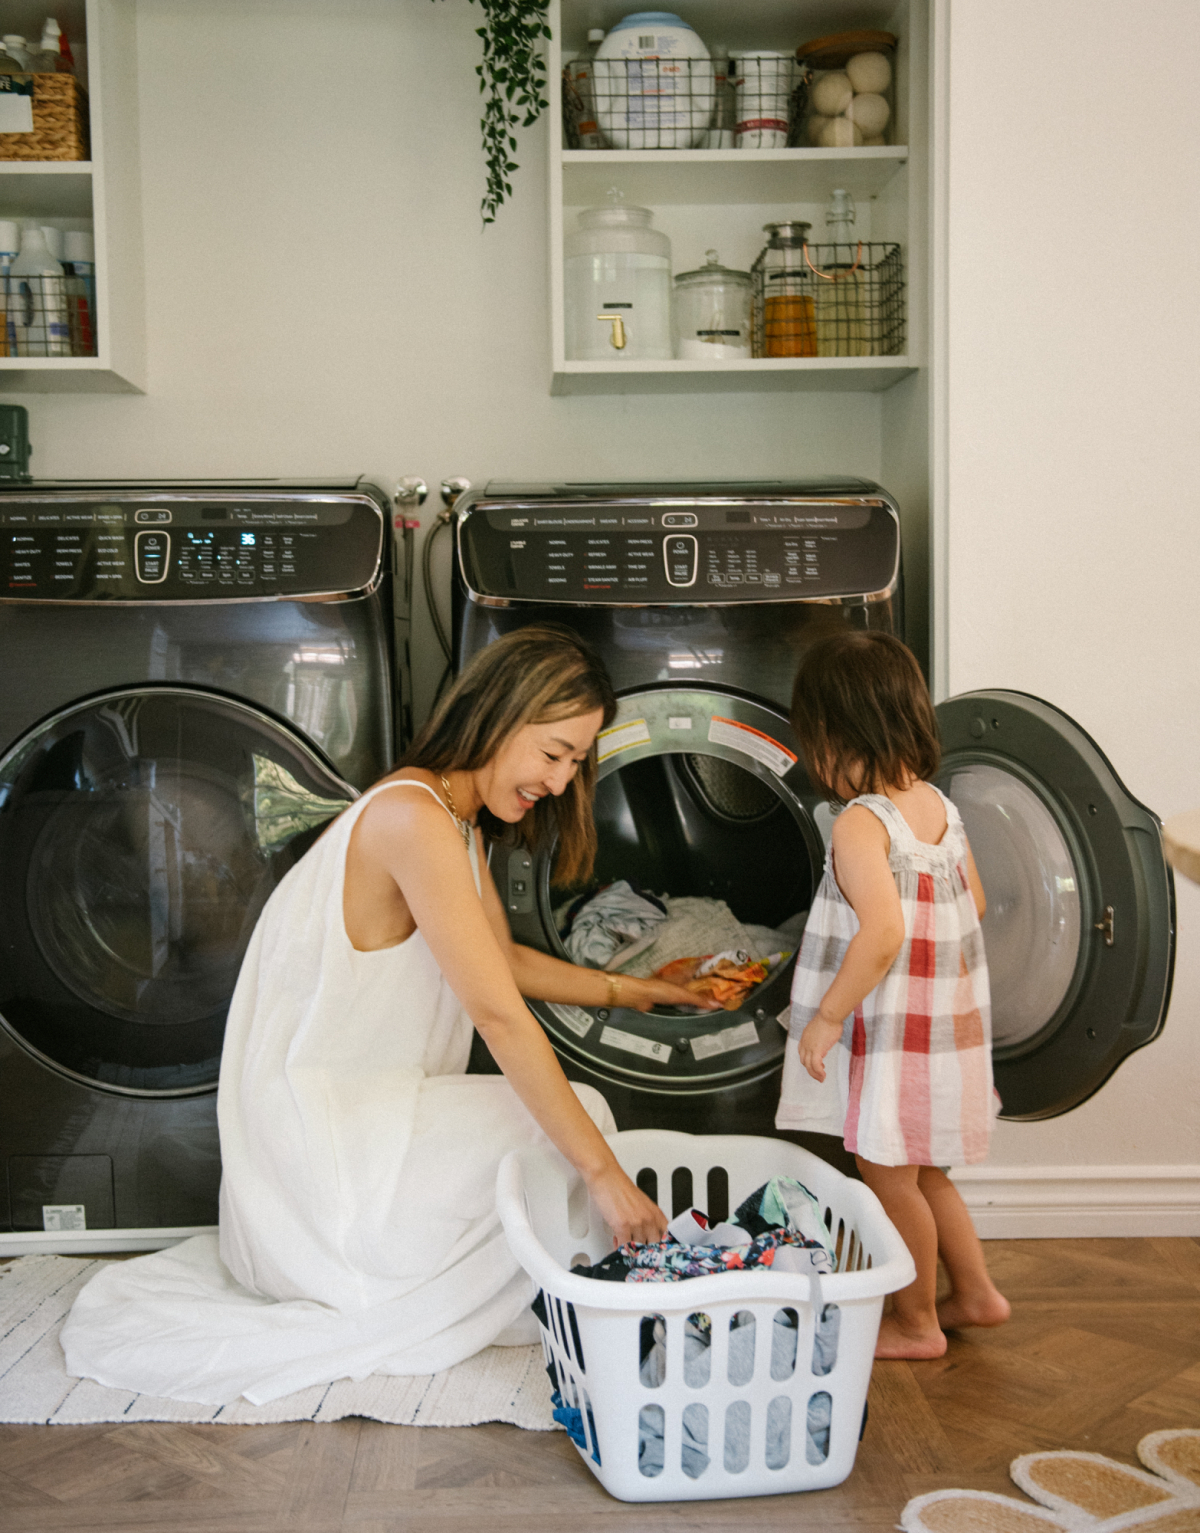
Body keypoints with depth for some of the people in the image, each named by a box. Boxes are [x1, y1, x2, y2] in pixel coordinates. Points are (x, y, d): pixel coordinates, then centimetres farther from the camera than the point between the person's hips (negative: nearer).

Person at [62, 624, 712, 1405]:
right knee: (573, 1113, -13)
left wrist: (626, 989, 12)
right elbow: (497, 1014, -28)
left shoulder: (462, 822, 7)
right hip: (313, 1128, -10)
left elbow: (506, 962, 20)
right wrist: (603, 1172, -25)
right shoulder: (414, 818, -25)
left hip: (365, 1100, 10)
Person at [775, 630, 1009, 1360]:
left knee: (890, 1179, 9)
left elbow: (882, 934, -32)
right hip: (948, 1023, 9)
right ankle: (975, 1291, 36)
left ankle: (916, 1323, 25)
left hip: (893, 1035, -9)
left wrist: (826, 1018, -24)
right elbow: (973, 902, 15)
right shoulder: (941, 808, 4)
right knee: (922, 1174, 24)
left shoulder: (861, 824, -22)